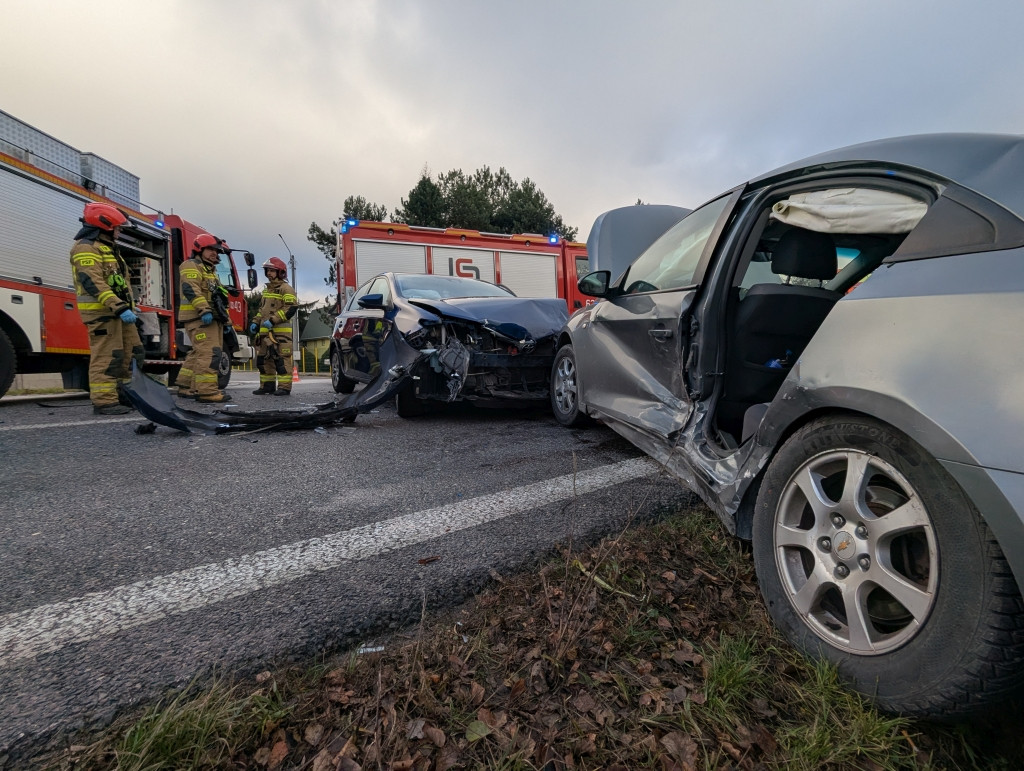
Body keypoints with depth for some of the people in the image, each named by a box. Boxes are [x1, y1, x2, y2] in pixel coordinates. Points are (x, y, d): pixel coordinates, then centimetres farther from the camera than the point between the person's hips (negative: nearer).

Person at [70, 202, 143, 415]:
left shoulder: (107, 248, 23)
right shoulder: (86, 248, -8)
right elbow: (93, 282, -20)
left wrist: (130, 306, 18)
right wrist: (119, 308, -26)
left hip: (117, 311, 10)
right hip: (101, 311, -10)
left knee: (132, 353, 10)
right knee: (107, 357, -10)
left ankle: (123, 395, 17)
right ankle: (104, 402, -6)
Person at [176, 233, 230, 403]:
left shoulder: (210, 270, 28)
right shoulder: (191, 265, -3)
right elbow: (191, 289, -18)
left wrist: (225, 319, 24)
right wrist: (204, 311, -28)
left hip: (212, 318, 10)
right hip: (198, 317, -10)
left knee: (199, 354, 13)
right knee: (209, 353, -18)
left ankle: (186, 387, 21)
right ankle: (206, 391, -20)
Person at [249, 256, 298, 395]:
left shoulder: (286, 288, -5)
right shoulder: (267, 289, 24)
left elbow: (291, 308, -16)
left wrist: (273, 320, -20)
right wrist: (256, 322, 16)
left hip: (281, 331, -9)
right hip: (265, 331, 9)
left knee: (281, 359, -10)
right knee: (264, 359, 11)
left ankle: (284, 387, -7)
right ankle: (267, 385, 19)